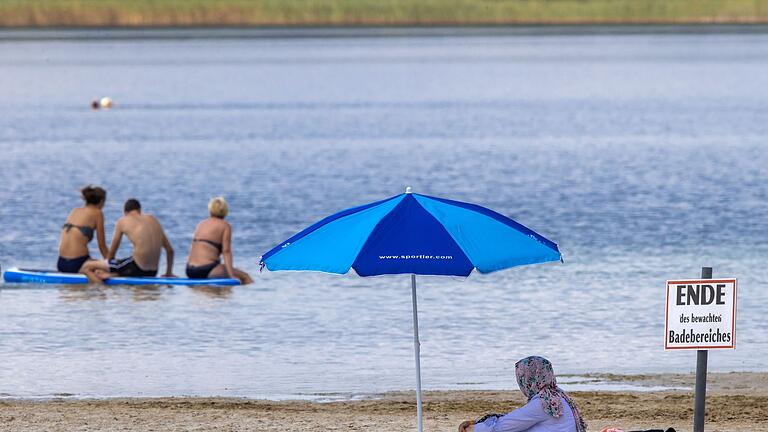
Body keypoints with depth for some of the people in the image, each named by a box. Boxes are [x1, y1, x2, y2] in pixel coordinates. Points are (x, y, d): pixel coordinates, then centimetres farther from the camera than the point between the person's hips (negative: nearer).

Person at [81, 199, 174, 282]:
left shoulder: (123, 221, 3)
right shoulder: (152, 219, 16)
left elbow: (112, 252, 10)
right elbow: (170, 250, 19)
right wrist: (168, 273, 30)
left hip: (136, 268, -6)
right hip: (152, 272, 6)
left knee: (87, 267, 1)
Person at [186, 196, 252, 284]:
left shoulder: (200, 225, 17)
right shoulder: (225, 226, 0)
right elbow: (226, 251, -9)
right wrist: (231, 275, -13)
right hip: (206, 270, -7)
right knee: (245, 277, -2)